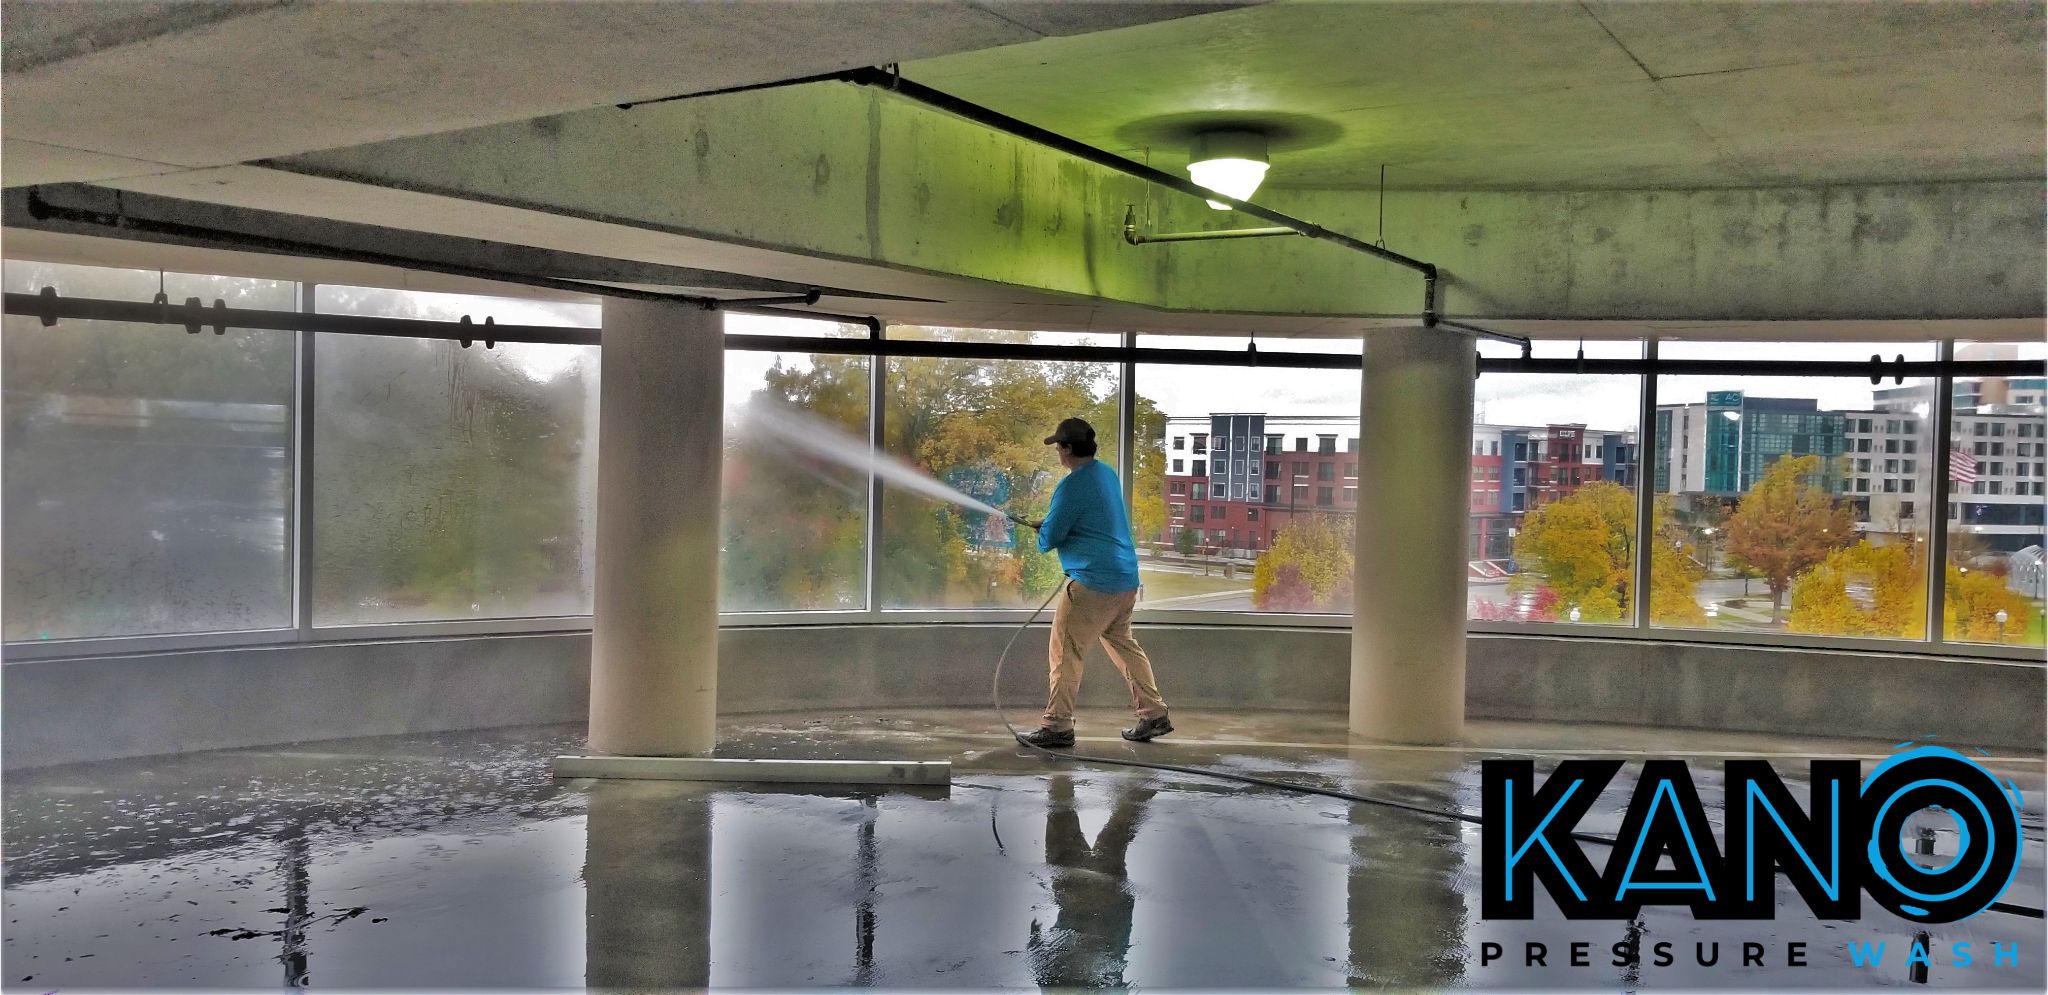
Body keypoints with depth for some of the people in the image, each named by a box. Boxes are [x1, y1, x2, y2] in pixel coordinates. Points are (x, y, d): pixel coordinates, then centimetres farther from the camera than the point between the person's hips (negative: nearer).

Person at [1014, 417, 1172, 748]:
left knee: (1065, 652, -2)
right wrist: (1049, 527, 21)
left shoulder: (1072, 485, -16)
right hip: (1127, 578, 10)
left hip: (1093, 583, -9)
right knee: (1122, 643, 21)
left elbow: (1049, 538, -12)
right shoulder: (1107, 474, 13)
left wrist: (1042, 539, 13)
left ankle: (1057, 726, -1)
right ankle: (1153, 714, 23)